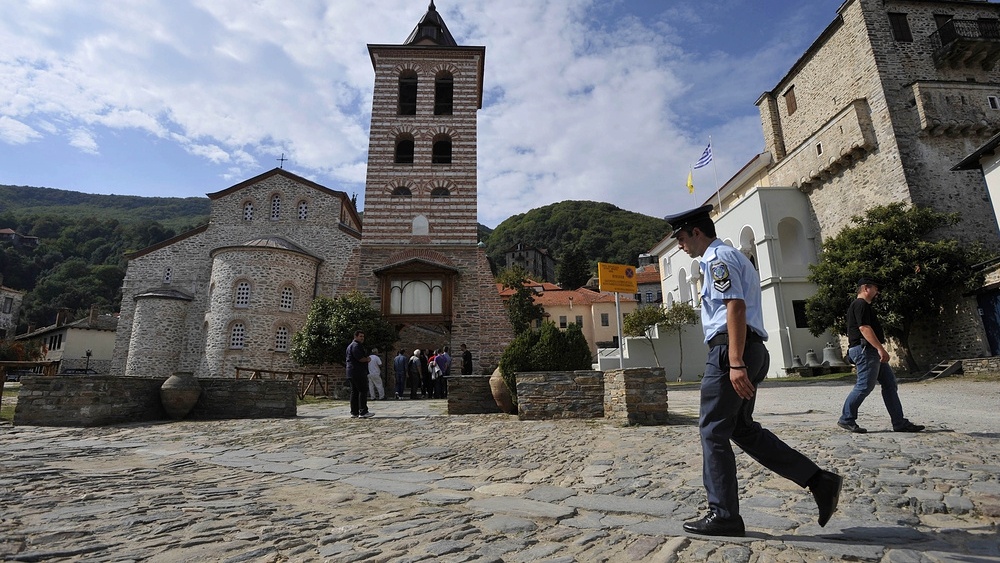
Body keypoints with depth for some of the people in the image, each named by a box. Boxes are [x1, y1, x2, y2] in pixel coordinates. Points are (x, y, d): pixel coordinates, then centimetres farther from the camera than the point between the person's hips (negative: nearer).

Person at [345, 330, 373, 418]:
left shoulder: (351, 345, 24)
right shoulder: (356, 345, -12)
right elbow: (360, 359, -21)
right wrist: (368, 359, 0)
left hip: (352, 373, 11)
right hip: (358, 372, -11)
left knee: (354, 392, 10)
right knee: (363, 391, -9)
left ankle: (354, 413, 13)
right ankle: (363, 412, -11)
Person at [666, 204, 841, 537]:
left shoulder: (717, 257, -7)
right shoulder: (735, 257, 25)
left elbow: (736, 307, -19)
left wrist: (735, 363, -25)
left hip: (731, 349, -10)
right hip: (752, 351, 10)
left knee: (713, 431, -2)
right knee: (742, 428, 16)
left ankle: (723, 516, 6)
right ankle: (819, 481, 15)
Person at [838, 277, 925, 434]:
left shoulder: (866, 306, 23)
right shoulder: (860, 305, -11)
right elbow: (864, 328, -22)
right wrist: (880, 348, -26)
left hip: (873, 351, 11)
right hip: (865, 350, -11)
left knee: (890, 384, 10)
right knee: (865, 386, -10)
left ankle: (900, 423, 14)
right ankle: (846, 419, -3)